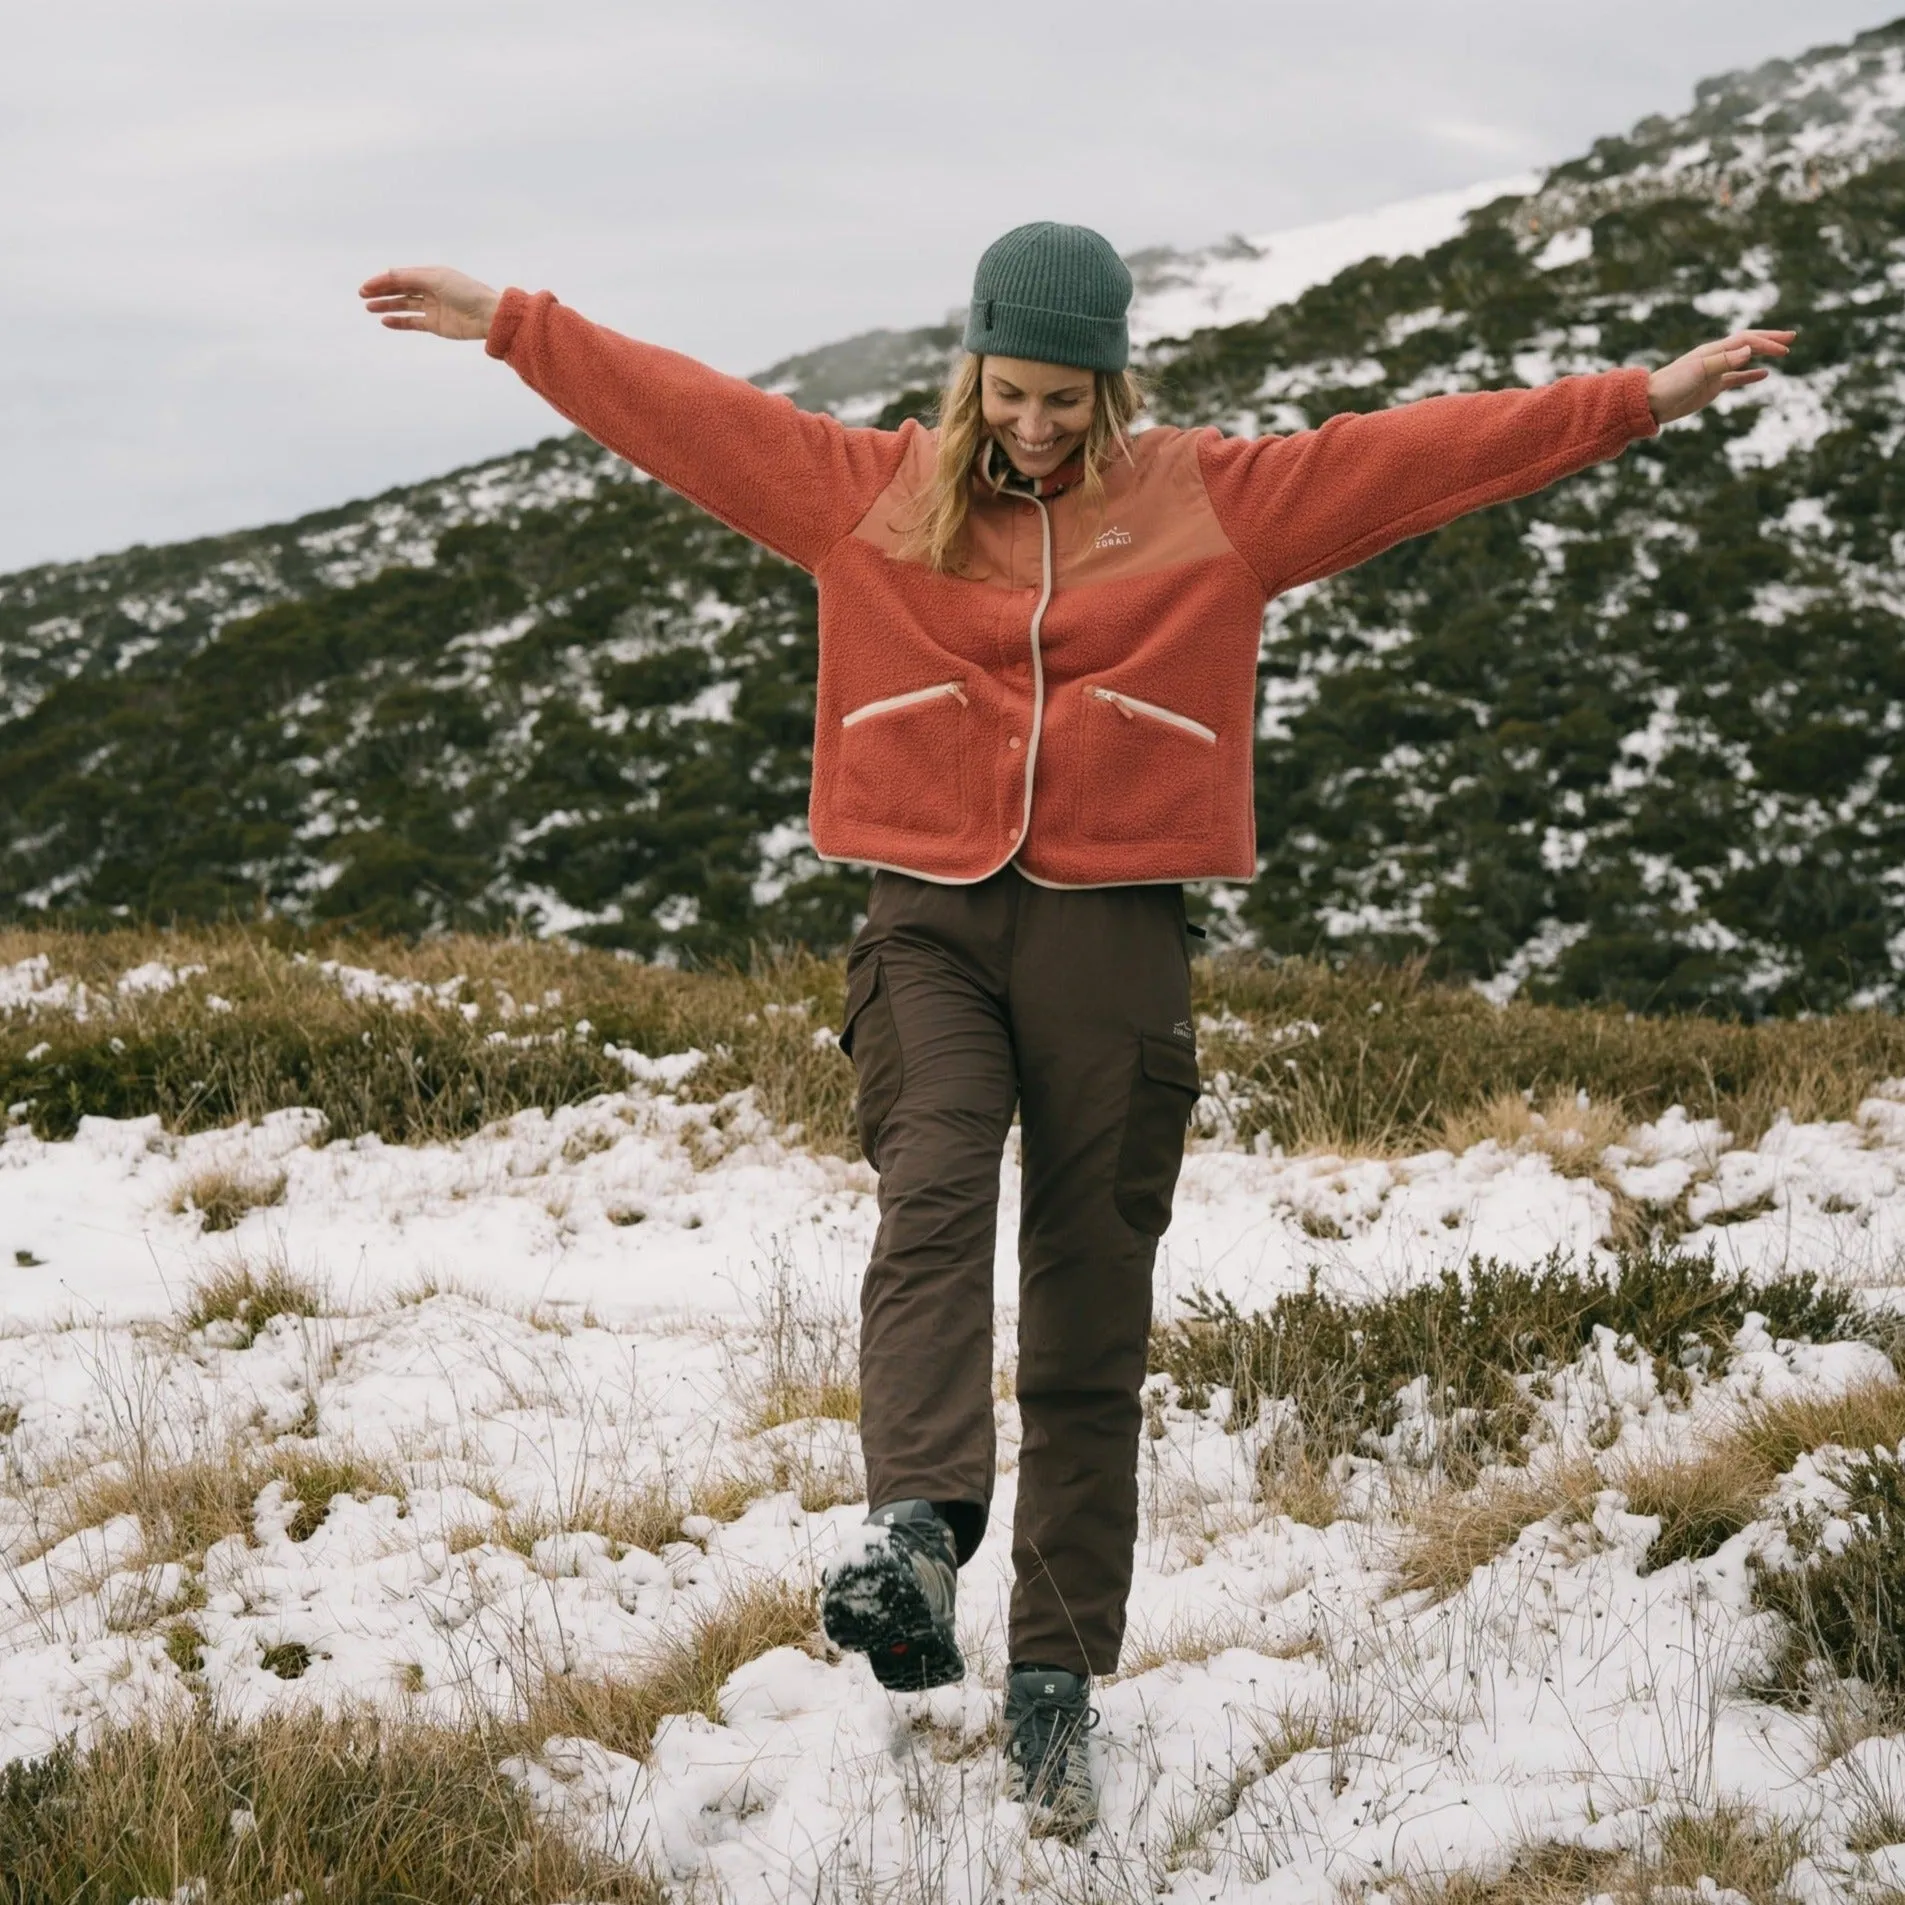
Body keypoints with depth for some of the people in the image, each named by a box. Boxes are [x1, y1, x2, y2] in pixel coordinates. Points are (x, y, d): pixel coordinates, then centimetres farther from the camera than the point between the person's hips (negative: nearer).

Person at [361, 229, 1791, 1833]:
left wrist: (1645, 400, 4)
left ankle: (1057, 1679, 3)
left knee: (1092, 1317, 0)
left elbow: (1423, 448, 6)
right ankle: (918, 1536, -41)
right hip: (929, 918, 1)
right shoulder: (869, 491, 11)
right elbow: (687, 411, 12)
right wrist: (507, 323, 12)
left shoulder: (1218, 497, 8)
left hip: (1114, 928, 0)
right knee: (932, 1196, -26)